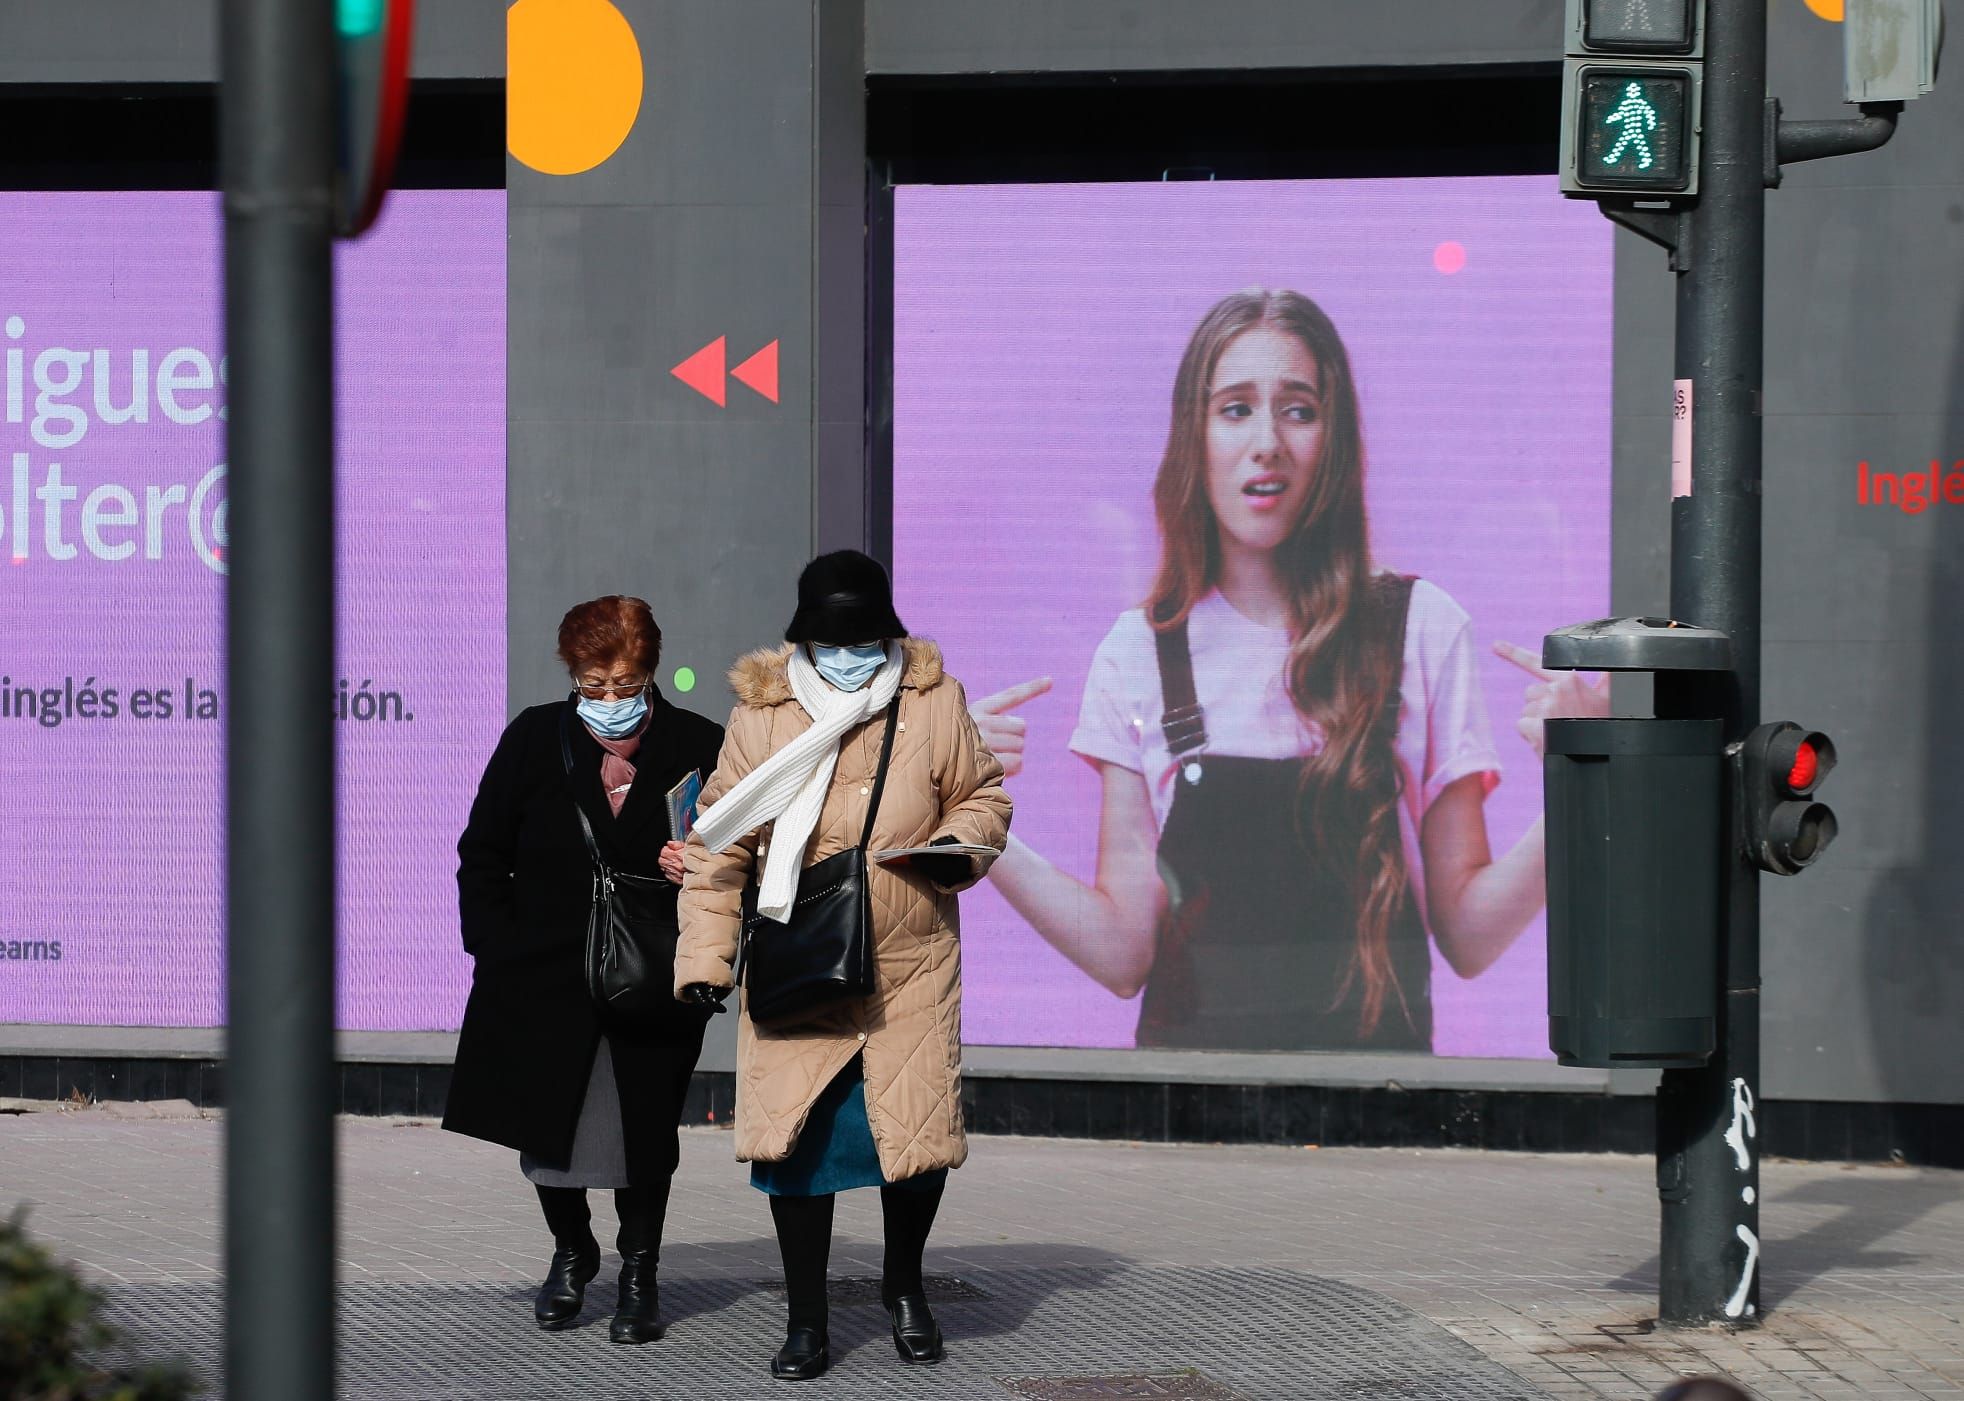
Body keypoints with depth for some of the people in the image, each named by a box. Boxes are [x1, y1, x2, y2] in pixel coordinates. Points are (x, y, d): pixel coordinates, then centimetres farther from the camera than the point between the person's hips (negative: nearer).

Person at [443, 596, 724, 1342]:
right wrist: (497, 953, -1)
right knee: (546, 1126, 8)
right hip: (545, 981, 2)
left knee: (643, 1132, 3)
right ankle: (571, 1252, 34)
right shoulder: (533, 741, 0)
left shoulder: (700, 749, -5)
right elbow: (483, 856, 7)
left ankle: (639, 1271, 23)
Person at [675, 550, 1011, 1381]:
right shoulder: (762, 712, -2)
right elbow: (720, 843, 4)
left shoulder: (933, 703, -1)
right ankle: (806, 1324, 10)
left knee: (919, 1130, 0)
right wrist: (704, 955, -1)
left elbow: (981, 798, 11)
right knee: (792, 1135, -4)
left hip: (910, 969, 0)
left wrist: (962, 844, -12)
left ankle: (904, 1283, 29)